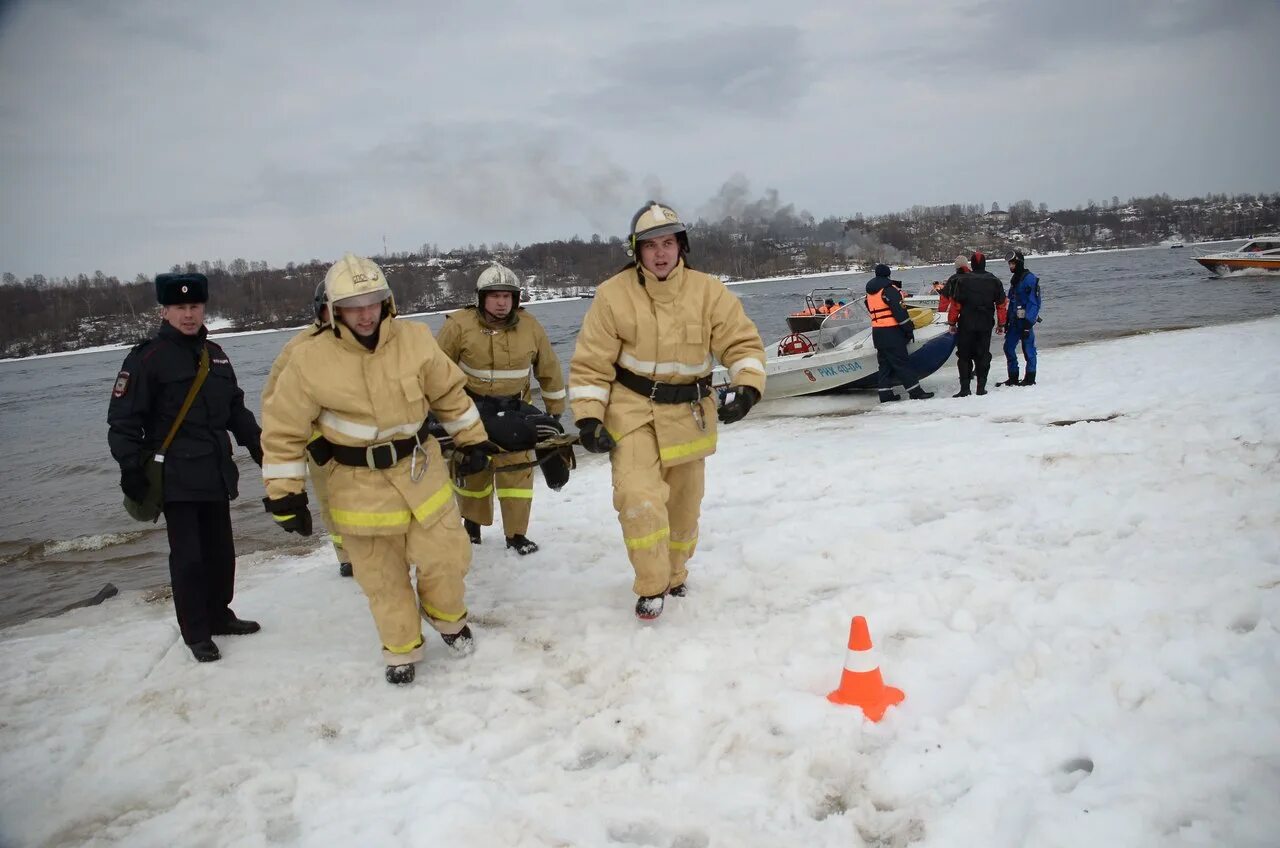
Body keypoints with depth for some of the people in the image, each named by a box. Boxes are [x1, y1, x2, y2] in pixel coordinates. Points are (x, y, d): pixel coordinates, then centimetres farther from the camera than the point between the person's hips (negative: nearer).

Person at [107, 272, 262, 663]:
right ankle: (196, 634, 10)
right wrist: (131, 468, -14)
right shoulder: (148, 357, -7)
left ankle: (218, 616, 30)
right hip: (176, 476, -6)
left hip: (216, 471, 6)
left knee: (220, 550, 12)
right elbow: (123, 419, -9)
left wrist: (257, 444, 19)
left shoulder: (214, 354, 13)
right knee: (188, 556, -3)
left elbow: (235, 407, 23)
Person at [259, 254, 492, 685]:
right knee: (382, 576, 8)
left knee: (447, 555, 6)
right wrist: (285, 493, -8)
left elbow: (450, 393, 5)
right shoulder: (309, 359, -16)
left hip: (420, 469, 2)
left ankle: (448, 618, 37)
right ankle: (402, 649, 32)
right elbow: (283, 430, -9)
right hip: (359, 486, -2)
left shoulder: (415, 339, -9)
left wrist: (472, 440, 10)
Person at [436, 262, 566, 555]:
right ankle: (472, 523, 35)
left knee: (517, 469, -2)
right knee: (472, 468, 12)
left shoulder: (530, 327, -6)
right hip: (470, 410, -1)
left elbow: (549, 368, 6)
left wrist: (555, 408, 10)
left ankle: (516, 533, 10)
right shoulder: (459, 325, -15)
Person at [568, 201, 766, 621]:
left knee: (684, 503, 16)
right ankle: (651, 586, 1)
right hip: (632, 411, -2)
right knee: (639, 497, -19)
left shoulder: (708, 291, -7)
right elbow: (591, 363, -7)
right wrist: (588, 417, -13)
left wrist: (746, 385, -24)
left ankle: (674, 575, 41)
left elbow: (742, 342, -6)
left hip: (688, 414, 3)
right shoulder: (614, 294, -11)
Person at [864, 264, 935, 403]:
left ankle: (885, 393, 10)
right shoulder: (889, 289, -11)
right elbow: (899, 310, -16)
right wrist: (909, 329, -11)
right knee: (902, 362, -8)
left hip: (876, 332, 8)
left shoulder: (870, 292, 15)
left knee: (885, 362, 12)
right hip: (891, 332, -8)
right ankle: (915, 392, -8)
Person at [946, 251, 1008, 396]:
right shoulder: (994, 281, 4)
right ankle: (981, 387, 7)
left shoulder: (964, 280, -6)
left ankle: (965, 388, -2)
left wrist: (952, 322, 3)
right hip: (986, 324, 2)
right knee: (983, 355, 10)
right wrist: (1001, 324, 16)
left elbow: (955, 303, -6)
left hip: (966, 324, -2)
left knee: (964, 355, 4)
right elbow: (1001, 304, 8)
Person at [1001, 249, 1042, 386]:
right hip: (1015, 320, 9)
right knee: (1008, 347, 7)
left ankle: (1030, 378, 7)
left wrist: (1028, 323, -20)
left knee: (1028, 349, -2)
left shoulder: (1030, 279, -12)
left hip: (1026, 320, -9)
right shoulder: (1014, 279, 16)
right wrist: (1007, 320, 20)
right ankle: (1013, 377, 15)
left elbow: (1034, 303, -16)